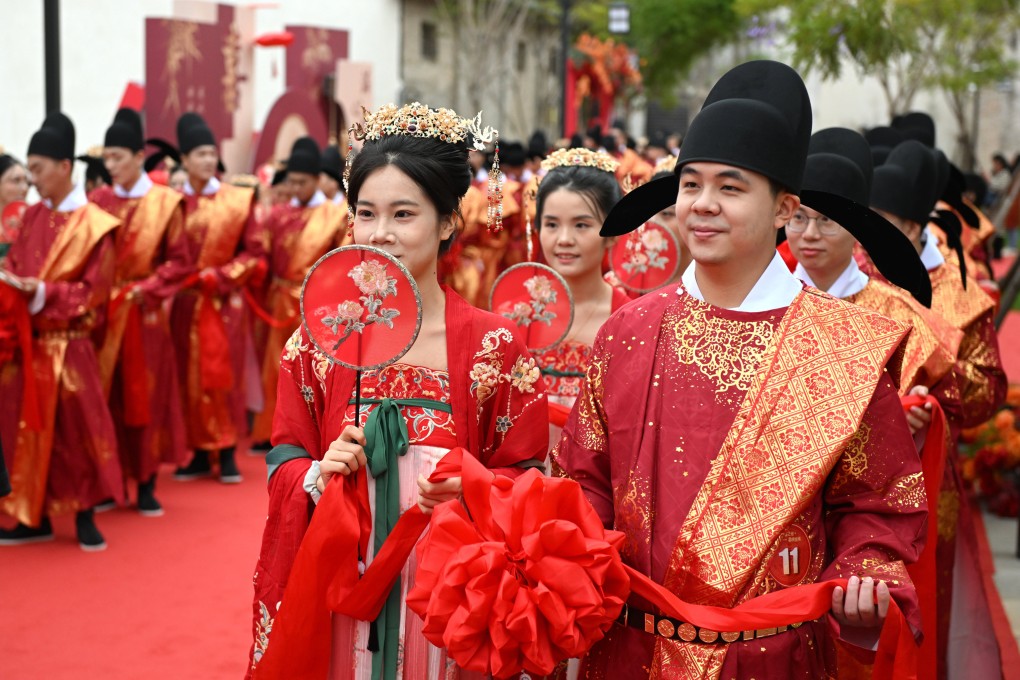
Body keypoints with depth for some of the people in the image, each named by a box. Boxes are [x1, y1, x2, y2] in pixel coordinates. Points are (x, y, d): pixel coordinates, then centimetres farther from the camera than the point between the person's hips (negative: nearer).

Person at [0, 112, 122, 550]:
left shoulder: (94, 225, -9)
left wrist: (42, 292, -21)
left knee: (76, 430, 2)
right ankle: (36, 517, 18)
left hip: (67, 345, -5)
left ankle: (84, 516, 15)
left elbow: (94, 293, -11)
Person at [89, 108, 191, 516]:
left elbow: (178, 262, -1)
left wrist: (144, 289, -11)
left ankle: (146, 485, 12)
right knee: (106, 397, 3)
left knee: (147, 397, 4)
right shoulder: (98, 200, 3)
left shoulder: (165, 203, -2)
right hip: (101, 311, 2)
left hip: (145, 312, -2)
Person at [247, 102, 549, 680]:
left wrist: (469, 491, -21)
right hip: (338, 592, 1)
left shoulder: (493, 346, -7)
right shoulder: (319, 338, -2)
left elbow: (524, 477, -2)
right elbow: (286, 460, 5)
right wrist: (318, 476, -16)